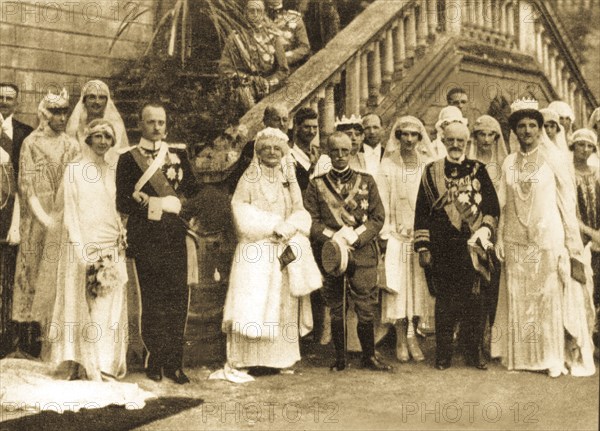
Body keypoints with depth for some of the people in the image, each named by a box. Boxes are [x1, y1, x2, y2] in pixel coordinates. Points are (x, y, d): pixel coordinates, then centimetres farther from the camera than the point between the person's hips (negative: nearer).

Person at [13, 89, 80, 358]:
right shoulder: (31, 143, 1)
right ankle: (30, 328, 3)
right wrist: (44, 217, -13)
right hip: (36, 218, -3)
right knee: (33, 268, -1)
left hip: (65, 218, 3)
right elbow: (26, 184, -4)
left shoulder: (72, 145, 11)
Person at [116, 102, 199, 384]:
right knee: (152, 298, -1)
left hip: (175, 234, 2)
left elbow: (193, 189, 12)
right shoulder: (128, 158, 6)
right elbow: (122, 203, 0)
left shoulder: (178, 153, 15)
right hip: (145, 237, -2)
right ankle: (154, 361, 9)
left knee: (178, 297, -3)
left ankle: (174, 363, 4)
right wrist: (162, 204, -12)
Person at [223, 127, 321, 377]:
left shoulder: (290, 180, 14)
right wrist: (274, 225, -11)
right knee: (255, 302, -8)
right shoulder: (249, 179, 2)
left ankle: (278, 357, 6)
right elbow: (243, 215, -6)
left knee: (283, 304, 1)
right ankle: (254, 359, -5)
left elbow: (301, 215, 8)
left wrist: (287, 230, -12)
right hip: (256, 252, -4)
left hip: (285, 252, 4)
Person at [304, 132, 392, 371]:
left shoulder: (366, 182, 9)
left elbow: (378, 217, 4)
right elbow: (311, 220, 2)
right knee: (336, 310, 5)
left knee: (366, 308, -1)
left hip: (363, 252, 0)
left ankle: (369, 356, 12)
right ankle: (340, 358, 15)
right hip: (329, 253, 0)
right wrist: (333, 238, -12)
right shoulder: (317, 185, 8)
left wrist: (354, 237, -9)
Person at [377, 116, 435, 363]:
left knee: (418, 283, 1)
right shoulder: (388, 165, 2)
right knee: (398, 285, -2)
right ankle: (402, 340, 5)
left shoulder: (426, 166, 6)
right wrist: (385, 233, -7)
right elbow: (383, 201, 0)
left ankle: (411, 335, 10)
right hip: (396, 234, -1)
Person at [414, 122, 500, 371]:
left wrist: (484, 231, -8)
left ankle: (475, 353, 13)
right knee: (444, 301, 4)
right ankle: (443, 355, 12)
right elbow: (421, 212, 6)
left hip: (471, 246, 0)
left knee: (473, 300, 1)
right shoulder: (431, 172, 7)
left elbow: (493, 208, 9)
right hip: (441, 248, 0)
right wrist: (423, 247, 0)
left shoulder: (478, 171, 9)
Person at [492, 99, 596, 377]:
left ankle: (555, 357, 10)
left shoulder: (553, 160, -2)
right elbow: (503, 205, 11)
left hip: (548, 238, -3)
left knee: (551, 299, 1)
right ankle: (522, 355, 18)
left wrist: (572, 244, -7)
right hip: (516, 243, 3)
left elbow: (568, 203, -3)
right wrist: (500, 238, 5)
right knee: (518, 300, 7)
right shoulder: (509, 163, 8)